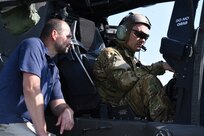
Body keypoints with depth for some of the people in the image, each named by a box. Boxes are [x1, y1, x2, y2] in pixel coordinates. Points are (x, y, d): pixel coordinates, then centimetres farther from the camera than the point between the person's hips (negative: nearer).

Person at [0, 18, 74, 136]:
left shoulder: (53, 69, 19)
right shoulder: (34, 44, -6)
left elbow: (58, 103, 15)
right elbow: (31, 90, -16)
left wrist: (67, 111, -10)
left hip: (30, 125, 8)